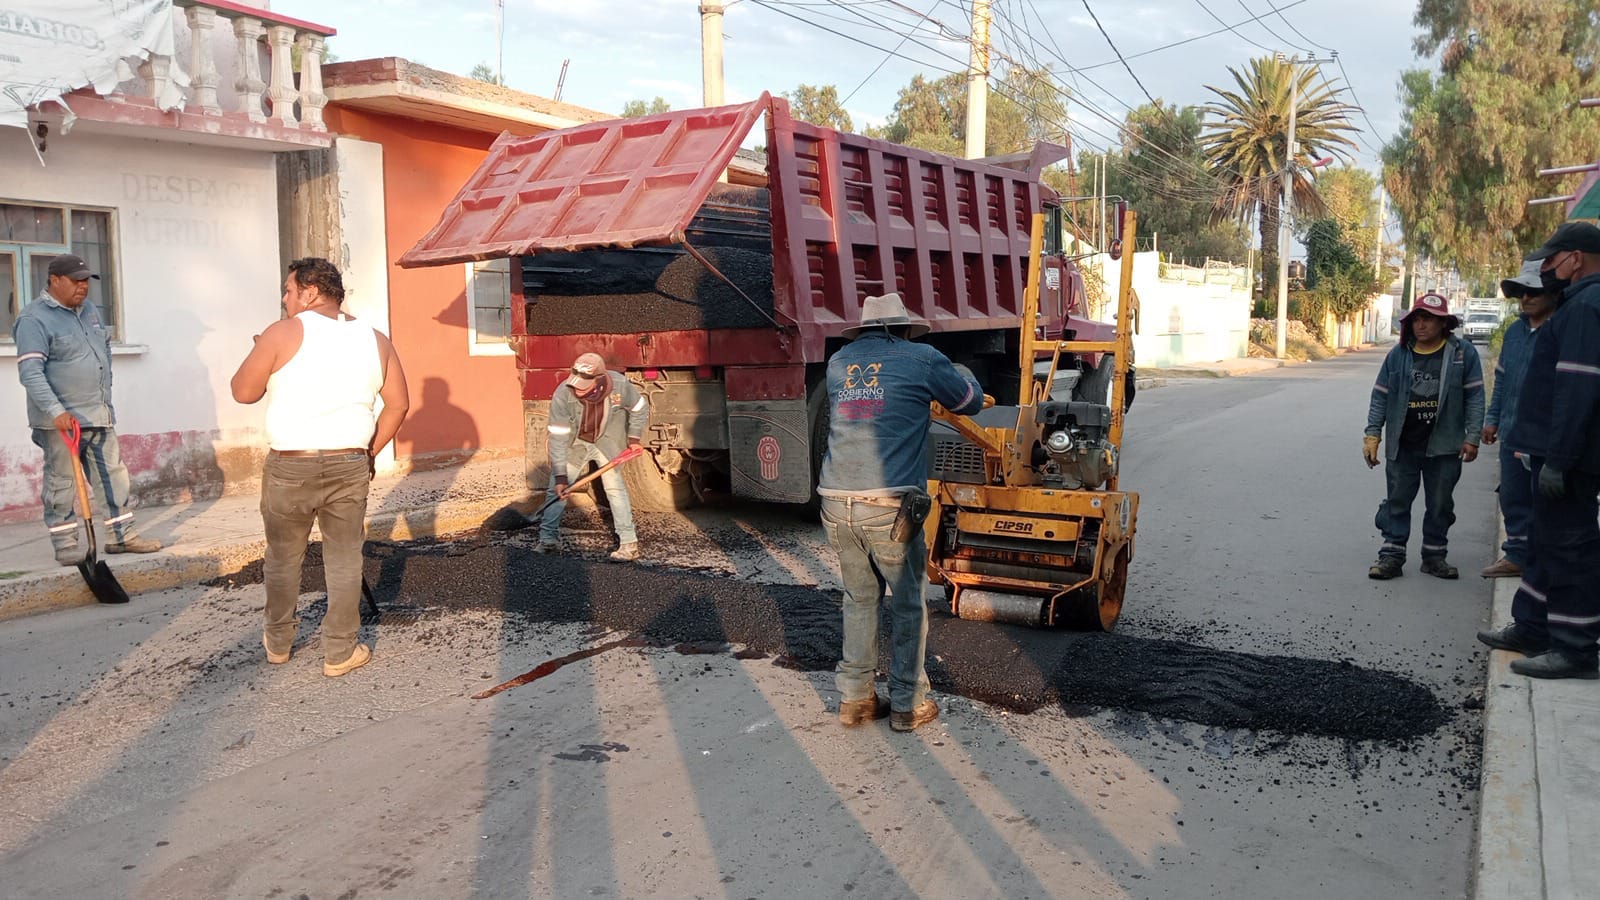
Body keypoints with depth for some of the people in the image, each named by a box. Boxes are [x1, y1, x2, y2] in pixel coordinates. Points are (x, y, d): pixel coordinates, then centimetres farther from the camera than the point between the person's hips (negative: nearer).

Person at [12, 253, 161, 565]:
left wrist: (106, 393, 23)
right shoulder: (35, 320, -13)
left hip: (99, 414, 7)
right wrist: (55, 411, -30)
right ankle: (65, 544, 9)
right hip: (60, 420, -7)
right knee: (62, 481, 1)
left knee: (113, 474, 9)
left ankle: (123, 535, 16)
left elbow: (105, 347, 25)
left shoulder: (89, 309, 11)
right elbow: (30, 372, -21)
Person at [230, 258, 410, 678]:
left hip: (289, 467, -2)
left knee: (283, 557, 16)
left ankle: (278, 642, 31)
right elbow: (398, 405, 6)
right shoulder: (374, 339, 5)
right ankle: (340, 653, 14)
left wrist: (260, 351, 14)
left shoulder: (284, 332, -7)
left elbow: (243, 392, -2)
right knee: (344, 560, 9)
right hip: (349, 467, 2)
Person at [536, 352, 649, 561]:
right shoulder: (563, 395, -32)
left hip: (608, 442, -1)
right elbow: (558, 437, -27)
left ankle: (629, 543, -3)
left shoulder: (621, 386, -29)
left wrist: (634, 437, -7)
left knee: (614, 486, -10)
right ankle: (549, 539, 19)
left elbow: (640, 408, -6)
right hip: (575, 443, 1)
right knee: (558, 488, 3)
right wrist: (560, 476, -28)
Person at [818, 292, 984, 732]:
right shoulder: (921, 358, 4)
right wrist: (962, 374, 40)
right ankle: (908, 704, 18)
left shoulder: (839, 362, 16)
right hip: (889, 505, -4)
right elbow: (970, 401, 17)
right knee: (908, 604, 10)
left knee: (859, 599, 19)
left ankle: (854, 697, 23)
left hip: (836, 503, 4)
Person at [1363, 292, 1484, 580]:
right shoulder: (1398, 354, 1)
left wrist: (1472, 437, -6)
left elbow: (1474, 396, -1)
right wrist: (1373, 435, 0)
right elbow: (1380, 396, 5)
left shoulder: (1463, 353, -2)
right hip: (1402, 446, 1)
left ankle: (1434, 556, 22)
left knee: (1440, 504, 10)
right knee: (1397, 501, 4)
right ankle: (1392, 554, 10)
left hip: (1444, 446, 0)